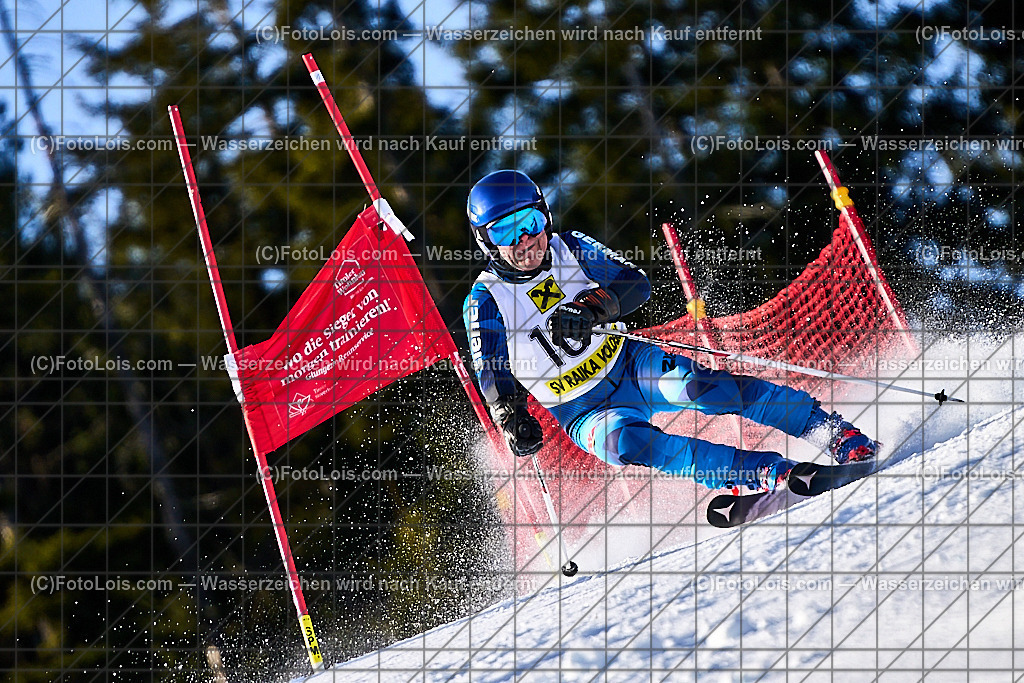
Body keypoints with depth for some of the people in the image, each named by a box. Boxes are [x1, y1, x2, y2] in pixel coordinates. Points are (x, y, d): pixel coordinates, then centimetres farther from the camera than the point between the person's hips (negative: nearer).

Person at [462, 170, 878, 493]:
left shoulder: (569, 249, -1)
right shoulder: (485, 301, -8)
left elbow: (635, 284, -9)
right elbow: (494, 377, -11)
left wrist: (592, 307, -29)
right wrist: (512, 419, -32)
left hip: (630, 365, 2)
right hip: (585, 411, -2)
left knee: (693, 385, -29)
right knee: (621, 440, -35)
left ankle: (835, 433, -29)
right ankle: (762, 474, -41)